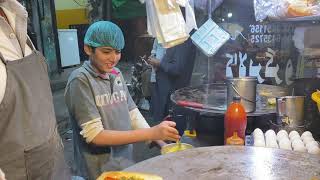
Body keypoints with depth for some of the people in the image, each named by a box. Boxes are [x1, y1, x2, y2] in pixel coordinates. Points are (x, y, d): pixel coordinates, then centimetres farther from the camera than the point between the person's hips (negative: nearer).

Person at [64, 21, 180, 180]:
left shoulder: (116, 74, 2)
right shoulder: (80, 80, -17)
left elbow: (133, 114, 4)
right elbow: (94, 136, -21)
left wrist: (161, 143, -8)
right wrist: (151, 133, -25)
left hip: (126, 165, 6)